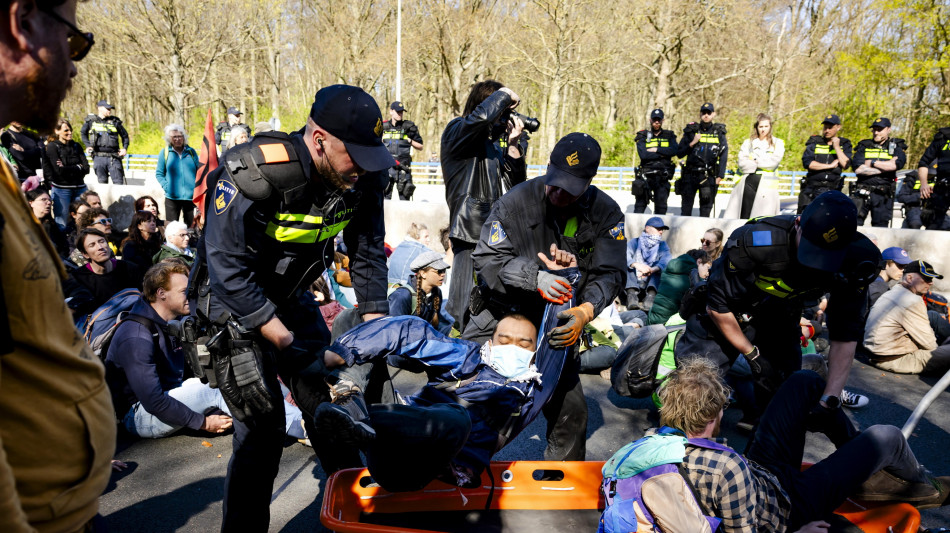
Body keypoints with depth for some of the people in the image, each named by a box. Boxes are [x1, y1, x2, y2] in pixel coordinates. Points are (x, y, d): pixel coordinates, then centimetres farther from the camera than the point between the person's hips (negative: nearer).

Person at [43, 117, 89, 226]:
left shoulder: (76, 146, 11)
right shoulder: (52, 147, -1)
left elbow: (86, 168, 1)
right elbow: (59, 170, -12)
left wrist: (67, 169, -8)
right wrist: (78, 167, -3)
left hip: (80, 188, 4)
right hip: (61, 189, -4)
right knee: (61, 223, -1)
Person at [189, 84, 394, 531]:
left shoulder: (362, 179, -13)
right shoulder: (252, 174, -31)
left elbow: (368, 251, 0)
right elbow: (227, 267, -27)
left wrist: (375, 320, -4)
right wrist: (284, 339, -25)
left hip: (290, 296, 5)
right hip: (231, 299, -5)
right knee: (262, 426, -10)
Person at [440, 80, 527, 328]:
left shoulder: (495, 140, 18)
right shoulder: (457, 131, -3)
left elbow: (515, 183, 16)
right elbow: (481, 116, -26)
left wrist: (513, 145, 6)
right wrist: (504, 94, -9)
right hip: (469, 233, -8)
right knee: (465, 307, -6)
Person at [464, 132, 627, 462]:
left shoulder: (607, 214, -7)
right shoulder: (516, 202, -16)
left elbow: (610, 273, -11)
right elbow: (487, 259, -18)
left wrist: (584, 312, -31)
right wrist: (535, 276, -35)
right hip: (499, 315, -1)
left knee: (571, 409, 1)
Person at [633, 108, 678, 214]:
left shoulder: (669, 136, 12)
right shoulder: (643, 136, 6)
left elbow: (674, 150, -7)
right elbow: (643, 154, -11)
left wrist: (656, 150, -11)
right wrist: (663, 153, -7)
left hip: (663, 178, 1)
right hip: (646, 176, -1)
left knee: (661, 207, 2)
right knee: (640, 204, 1)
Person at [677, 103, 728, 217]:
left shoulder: (719, 132, 9)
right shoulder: (691, 130, 8)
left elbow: (724, 156, 5)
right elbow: (679, 153, 6)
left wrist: (720, 176, -3)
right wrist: (692, 143, -9)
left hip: (709, 176, 0)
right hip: (690, 174, 0)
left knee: (706, 208, 1)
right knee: (686, 208, 2)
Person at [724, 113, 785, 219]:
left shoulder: (778, 143, 12)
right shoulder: (748, 142, 16)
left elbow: (774, 161, -5)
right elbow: (741, 162, 1)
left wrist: (755, 159, 1)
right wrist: (759, 166, -6)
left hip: (766, 185, -2)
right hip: (748, 181, 2)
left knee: (763, 217, -7)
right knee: (744, 216, 0)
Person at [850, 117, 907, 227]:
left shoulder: (896, 147, 11)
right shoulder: (864, 146, 11)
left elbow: (896, 164, -11)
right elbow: (858, 169, -6)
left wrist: (872, 163, -4)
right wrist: (885, 167, -6)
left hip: (883, 194, 0)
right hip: (862, 192, 0)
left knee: (880, 225, 4)